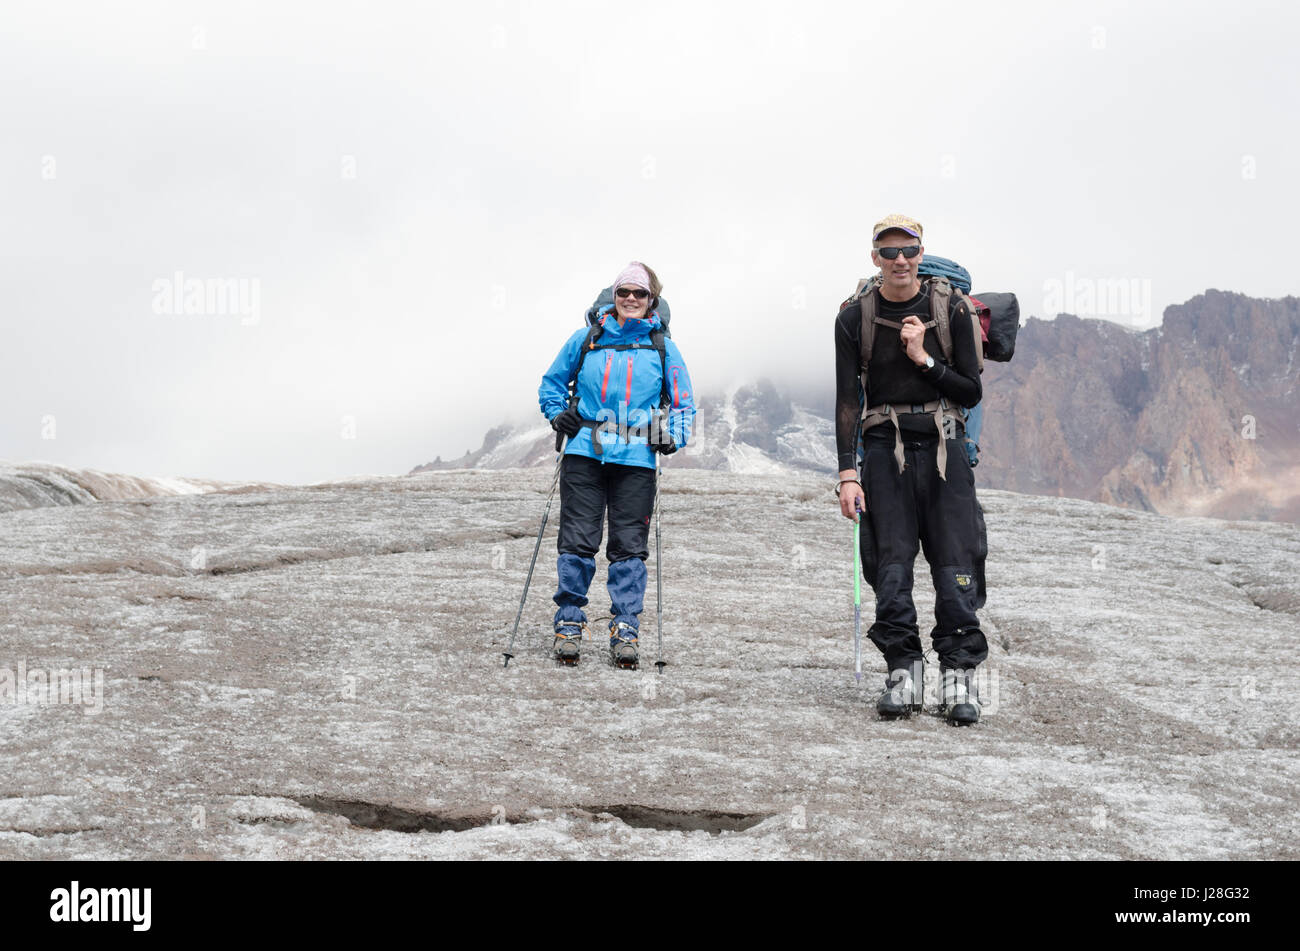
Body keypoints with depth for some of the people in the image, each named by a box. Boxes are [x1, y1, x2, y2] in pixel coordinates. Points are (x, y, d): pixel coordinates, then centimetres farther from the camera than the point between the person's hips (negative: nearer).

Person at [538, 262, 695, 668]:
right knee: (577, 541, -2)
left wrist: (672, 436, -2)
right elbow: (552, 382, 21)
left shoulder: (663, 348, 9)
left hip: (636, 461, 0)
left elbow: (684, 403, 15)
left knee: (629, 546, 0)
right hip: (584, 455, 0)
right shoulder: (586, 340, 9)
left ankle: (625, 630, 7)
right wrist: (558, 414, 3)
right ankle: (569, 624, 9)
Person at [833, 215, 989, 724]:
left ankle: (959, 677, 0)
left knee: (956, 566, -6)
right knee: (890, 567, -4)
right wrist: (847, 474, -7)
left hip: (942, 446, 0)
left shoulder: (951, 310, 2)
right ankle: (903, 673, 4)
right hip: (884, 449, 0)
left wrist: (924, 359, -10)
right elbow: (847, 401, 0)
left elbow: (972, 392, 4)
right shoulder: (855, 319, 3)